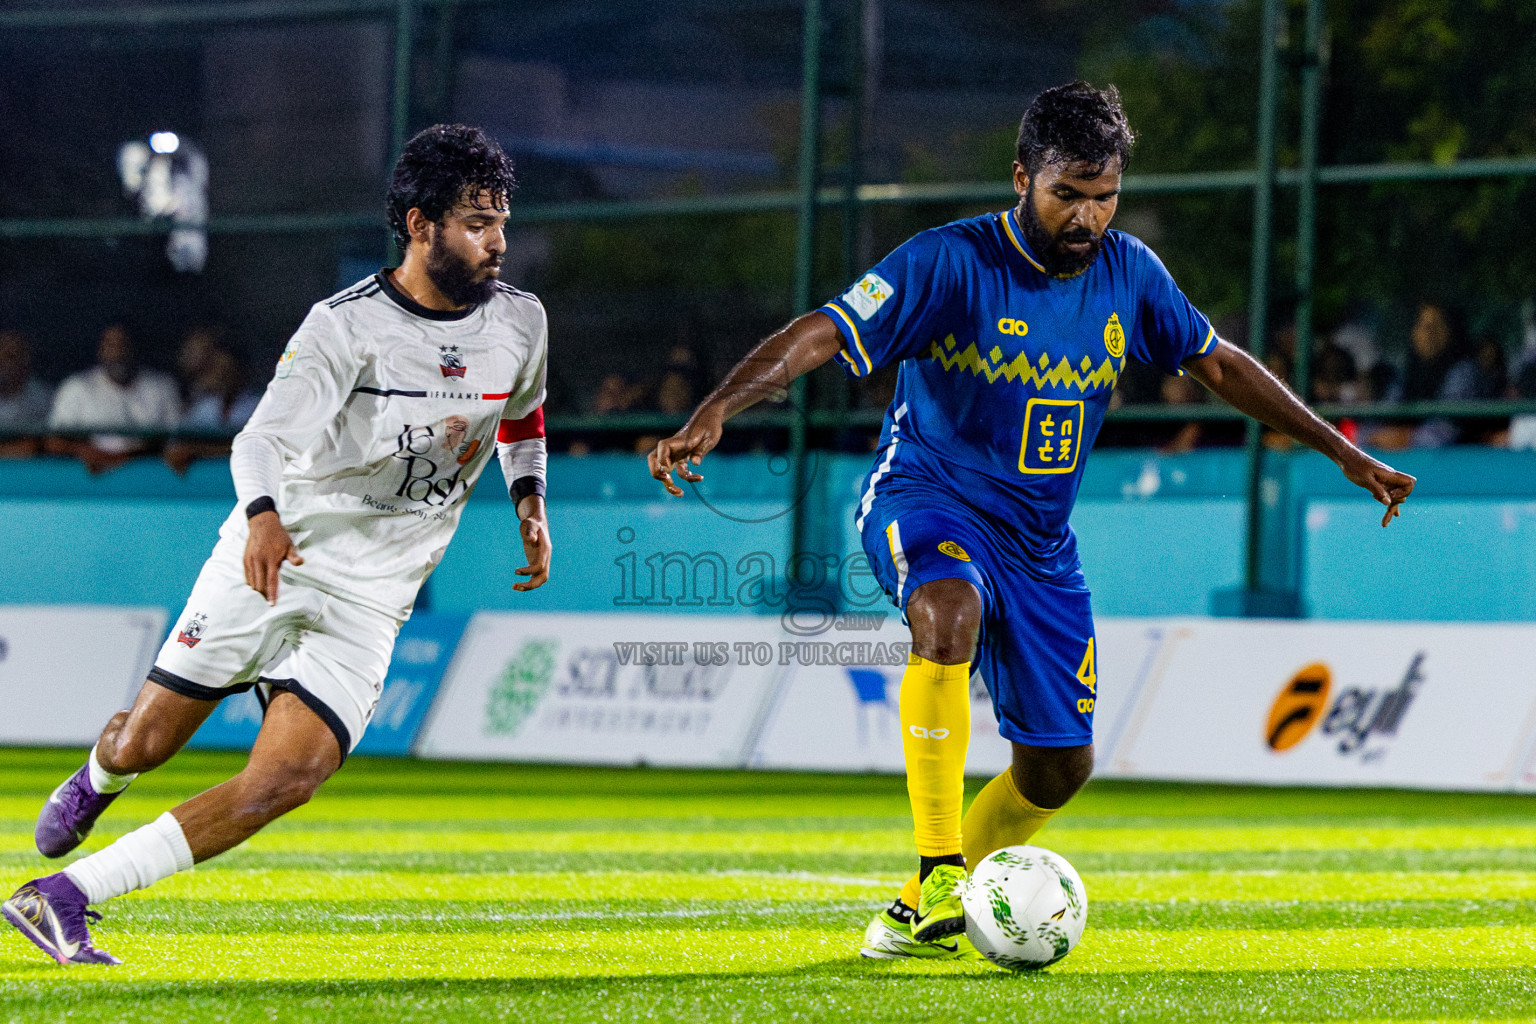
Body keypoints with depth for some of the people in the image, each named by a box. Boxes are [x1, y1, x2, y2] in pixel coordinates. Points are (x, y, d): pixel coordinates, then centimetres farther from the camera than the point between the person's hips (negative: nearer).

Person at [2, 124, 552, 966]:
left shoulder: (519, 322, 1)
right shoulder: (345, 326, -15)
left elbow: (522, 416, 23)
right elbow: (263, 436, -24)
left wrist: (530, 503, 8)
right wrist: (263, 515, -44)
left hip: (367, 602, 3)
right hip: (270, 561, -3)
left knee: (286, 780, -17)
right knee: (140, 747, 3)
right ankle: (95, 782, 43)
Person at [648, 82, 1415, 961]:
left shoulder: (1129, 273, -1)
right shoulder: (951, 262, -17)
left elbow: (1218, 363, 13)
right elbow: (820, 336, -24)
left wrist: (1347, 455, 15)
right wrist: (713, 414, -39)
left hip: (1040, 540, 6)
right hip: (928, 499, -6)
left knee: (1060, 764, 7)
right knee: (951, 613, -40)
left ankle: (916, 919, 27)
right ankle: (939, 875, -37)